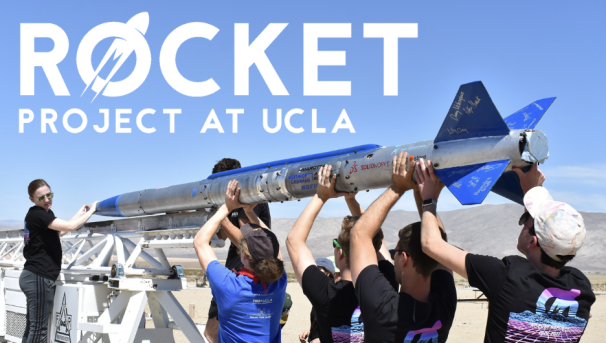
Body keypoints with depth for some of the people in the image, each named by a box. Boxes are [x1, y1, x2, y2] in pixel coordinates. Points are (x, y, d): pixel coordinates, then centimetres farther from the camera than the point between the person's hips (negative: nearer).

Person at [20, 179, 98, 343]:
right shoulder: (37, 214, -12)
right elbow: (70, 226, -20)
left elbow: (59, 231, 30)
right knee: (38, 329, -9)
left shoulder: (36, 214, 18)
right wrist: (90, 211, -6)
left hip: (31, 276, 10)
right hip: (39, 278, -10)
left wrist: (80, 213, 31)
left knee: (31, 329, 12)